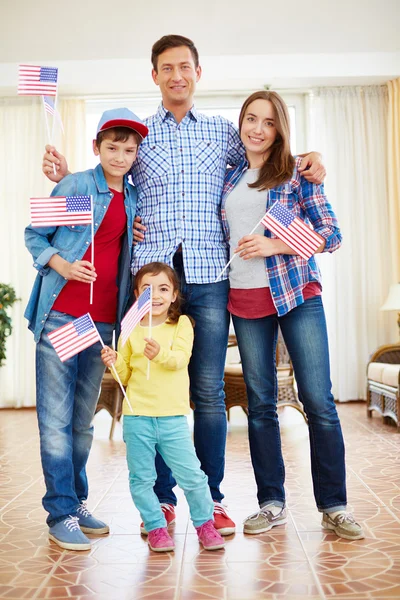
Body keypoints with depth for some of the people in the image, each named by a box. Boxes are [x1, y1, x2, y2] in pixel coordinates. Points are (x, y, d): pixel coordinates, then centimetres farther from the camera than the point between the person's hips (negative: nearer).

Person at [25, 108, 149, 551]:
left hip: (103, 318, 5)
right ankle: (62, 514, 5)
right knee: (56, 418, -4)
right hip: (60, 313, -5)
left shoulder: (133, 198, 13)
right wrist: (61, 265, -13)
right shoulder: (75, 185, 0)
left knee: (83, 419, 13)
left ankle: (77, 503, 24)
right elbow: (35, 235, 2)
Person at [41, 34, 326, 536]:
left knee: (209, 390, 1)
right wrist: (66, 177, -1)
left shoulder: (223, 132, 15)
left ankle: (211, 497, 14)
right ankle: (161, 498, 14)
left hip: (208, 274, 0)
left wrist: (303, 164, 5)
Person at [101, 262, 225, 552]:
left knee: (191, 474, 0)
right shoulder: (130, 329, 7)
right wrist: (114, 363, -9)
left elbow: (180, 359, -15)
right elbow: (125, 376, 11)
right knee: (141, 478, 7)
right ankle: (156, 526, 25)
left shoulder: (181, 324, 3)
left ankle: (205, 523, 22)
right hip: (137, 416, 2)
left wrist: (160, 353, -34)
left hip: (173, 416, -2)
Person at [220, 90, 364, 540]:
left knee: (319, 401, -4)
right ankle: (271, 504, 19)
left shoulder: (296, 173, 2)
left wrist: (274, 245, -14)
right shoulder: (228, 177, 14)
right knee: (260, 404, 6)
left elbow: (331, 233, -3)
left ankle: (334, 507, 9)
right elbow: (222, 232, 23)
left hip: (297, 294, -3)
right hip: (246, 300, 3)